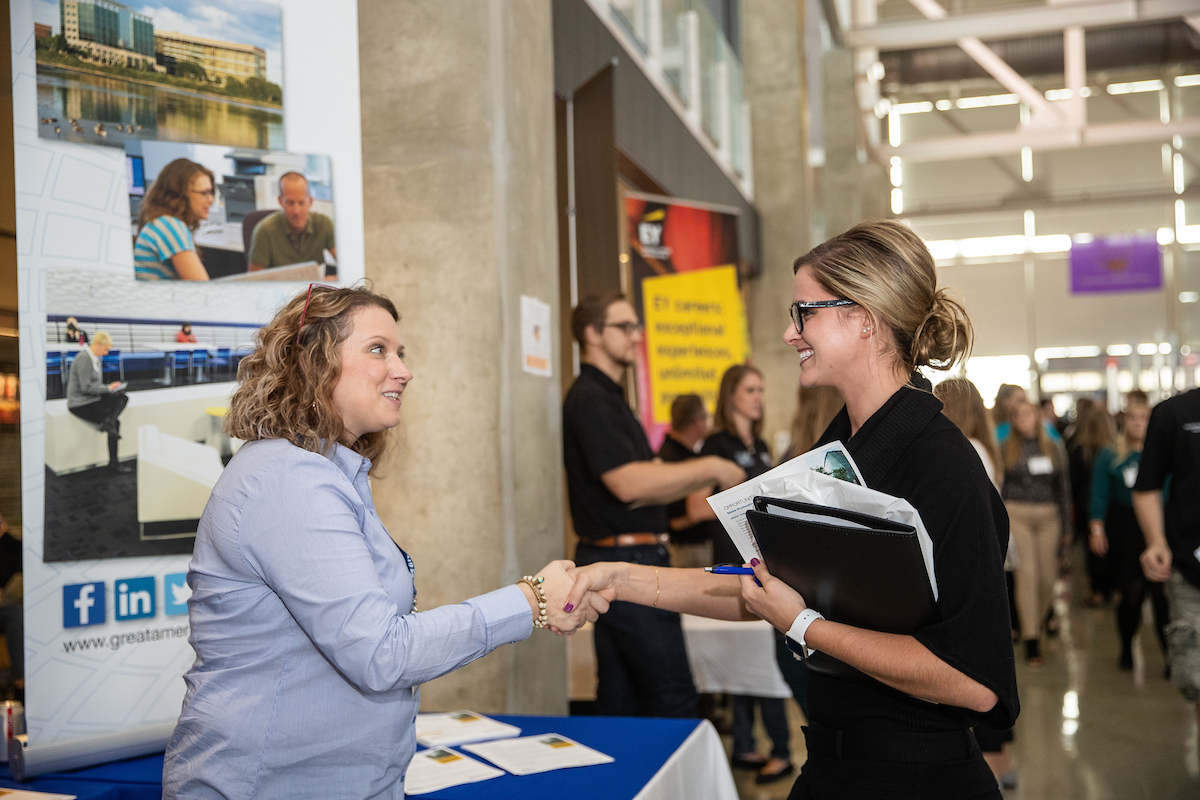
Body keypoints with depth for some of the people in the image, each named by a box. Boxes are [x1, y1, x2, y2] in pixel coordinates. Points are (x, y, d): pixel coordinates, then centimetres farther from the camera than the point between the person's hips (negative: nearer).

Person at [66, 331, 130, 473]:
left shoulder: (96, 358, 12)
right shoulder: (84, 359, -18)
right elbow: (85, 387, -22)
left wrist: (111, 388, 3)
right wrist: (108, 388, -14)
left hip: (93, 398, 9)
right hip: (80, 404, -9)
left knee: (123, 397, -8)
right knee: (115, 422, -19)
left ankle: (108, 423, -26)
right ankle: (114, 463, -13)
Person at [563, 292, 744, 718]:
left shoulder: (606, 396, 19)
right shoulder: (590, 400, -13)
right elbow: (628, 483, -23)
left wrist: (703, 478, 8)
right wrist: (709, 468, -15)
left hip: (622, 560, 10)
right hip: (626, 561, -10)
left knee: (621, 697, 12)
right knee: (674, 698, -7)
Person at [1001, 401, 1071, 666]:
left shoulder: (1053, 449, 11)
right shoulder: (1005, 448, 4)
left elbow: (1063, 488, 14)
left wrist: (1066, 527, 11)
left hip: (1047, 516, 3)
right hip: (1015, 514, -3)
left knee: (1048, 577, 2)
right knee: (1027, 572, -11)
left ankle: (1036, 622, 27)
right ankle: (1031, 639, -7)